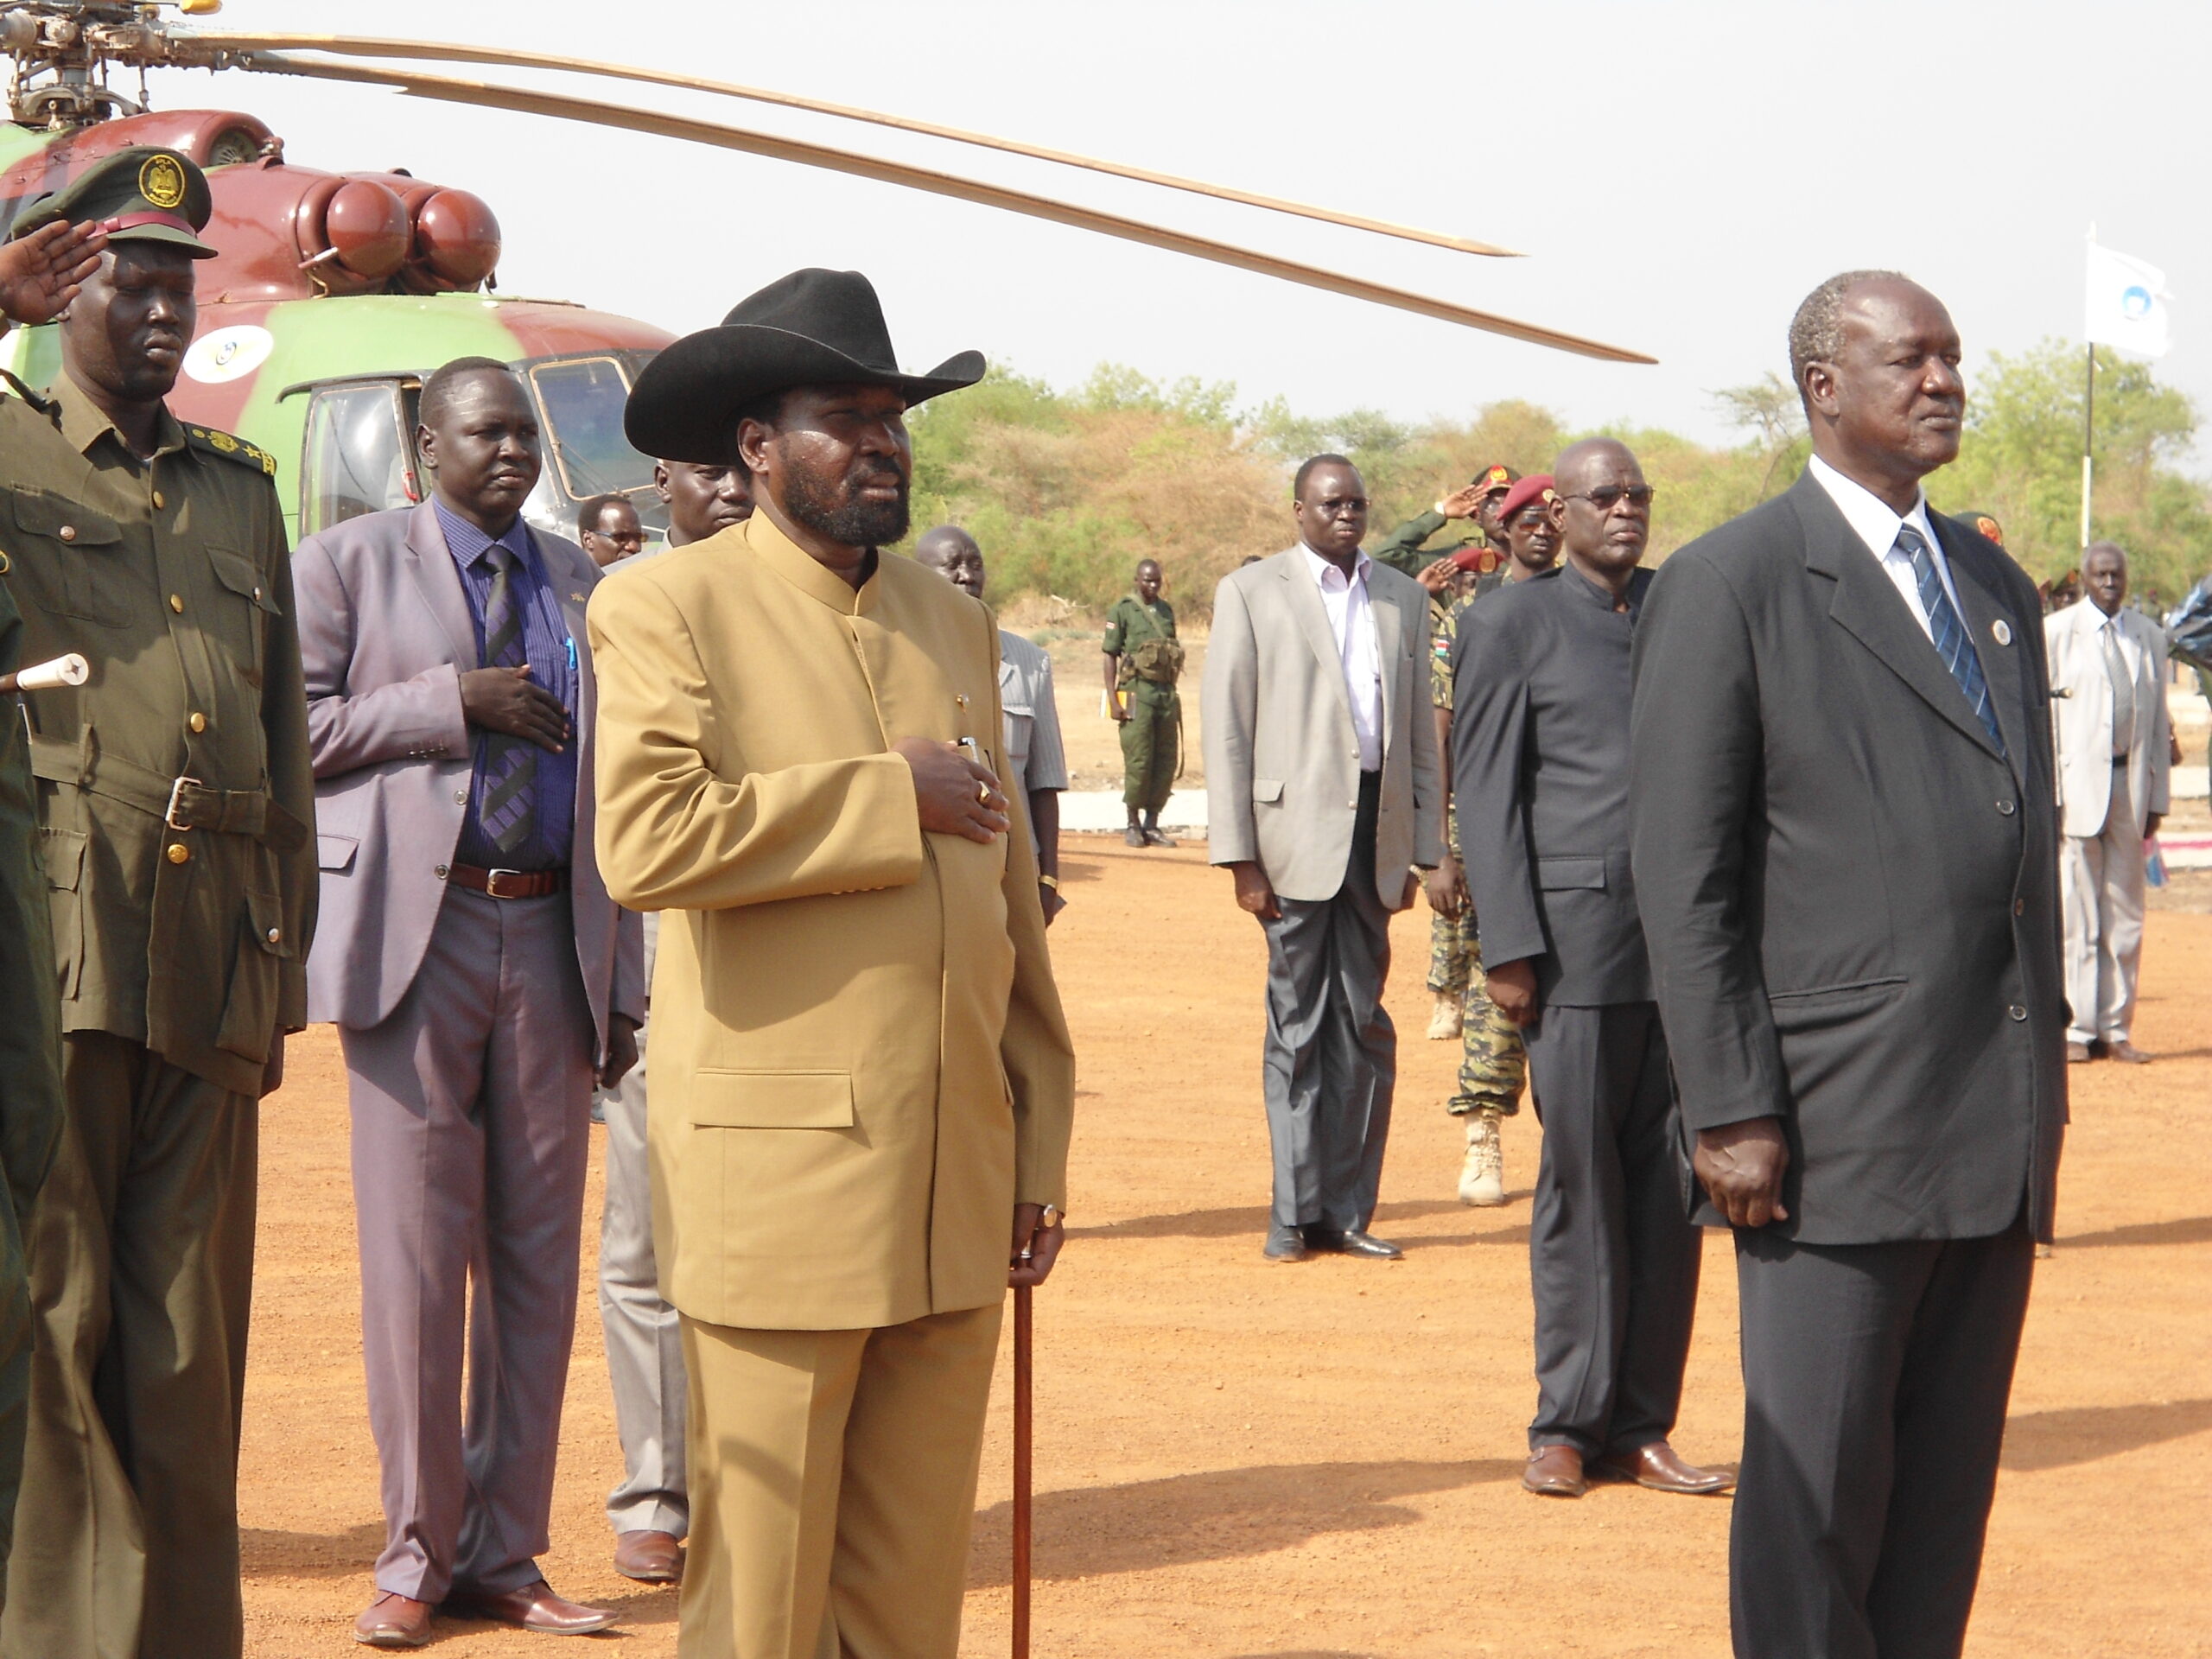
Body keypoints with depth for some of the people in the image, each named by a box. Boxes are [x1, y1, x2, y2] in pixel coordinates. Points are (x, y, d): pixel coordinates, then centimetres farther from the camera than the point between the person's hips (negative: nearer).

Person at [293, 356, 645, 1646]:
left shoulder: (576, 581, 16)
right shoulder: (350, 562, 4)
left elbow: (607, 785, 16)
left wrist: (622, 982, 11)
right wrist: (450, 702, -12)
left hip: (552, 939, 4)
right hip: (415, 932, -4)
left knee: (539, 1255, 5)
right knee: (415, 1250, -2)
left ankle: (504, 1554, 13)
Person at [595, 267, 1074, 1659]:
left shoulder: (955, 623, 16)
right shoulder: (669, 609, -3)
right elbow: (648, 840, -21)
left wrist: (1041, 1149, 15)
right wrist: (891, 795, -12)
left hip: (957, 1187, 6)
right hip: (780, 1183, -6)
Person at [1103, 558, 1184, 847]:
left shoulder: (1167, 611, 15)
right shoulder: (1123, 610, -1)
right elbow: (1110, 656, -3)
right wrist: (1113, 699, -11)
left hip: (1166, 693, 5)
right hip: (1137, 693, -5)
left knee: (1167, 762, 3)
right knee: (1138, 762, -6)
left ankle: (1152, 825, 11)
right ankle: (1133, 825, 4)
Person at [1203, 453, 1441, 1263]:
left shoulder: (1403, 598, 14)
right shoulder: (1252, 591, 3)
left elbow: (1421, 732, 16)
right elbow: (1226, 730, -1)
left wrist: (1423, 850, 9)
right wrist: (1240, 856, -8)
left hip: (1376, 833, 4)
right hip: (1296, 833, -4)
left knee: (1363, 1027, 6)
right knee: (1299, 1027, 0)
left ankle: (1346, 1210, 12)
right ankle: (1297, 1211, 6)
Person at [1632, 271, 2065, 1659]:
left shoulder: (2000, 588, 16)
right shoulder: (1732, 586, -4)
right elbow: (1684, 876, -8)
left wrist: (2048, 1072, 15)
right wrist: (1730, 1111, -13)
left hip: (2000, 1127, 6)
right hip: (1839, 1125, -6)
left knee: (1952, 1475, 9)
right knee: (1818, 1482, 0)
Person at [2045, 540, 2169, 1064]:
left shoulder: (2150, 636, 13)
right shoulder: (2055, 632, 2)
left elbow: (2158, 721, 15)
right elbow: (2039, 713, 0)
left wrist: (2157, 798, 10)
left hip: (2131, 784, 4)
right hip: (2076, 785, -4)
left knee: (2126, 915, 5)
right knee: (2075, 913, -4)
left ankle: (2116, 1028, 10)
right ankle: (2074, 1028, 1)